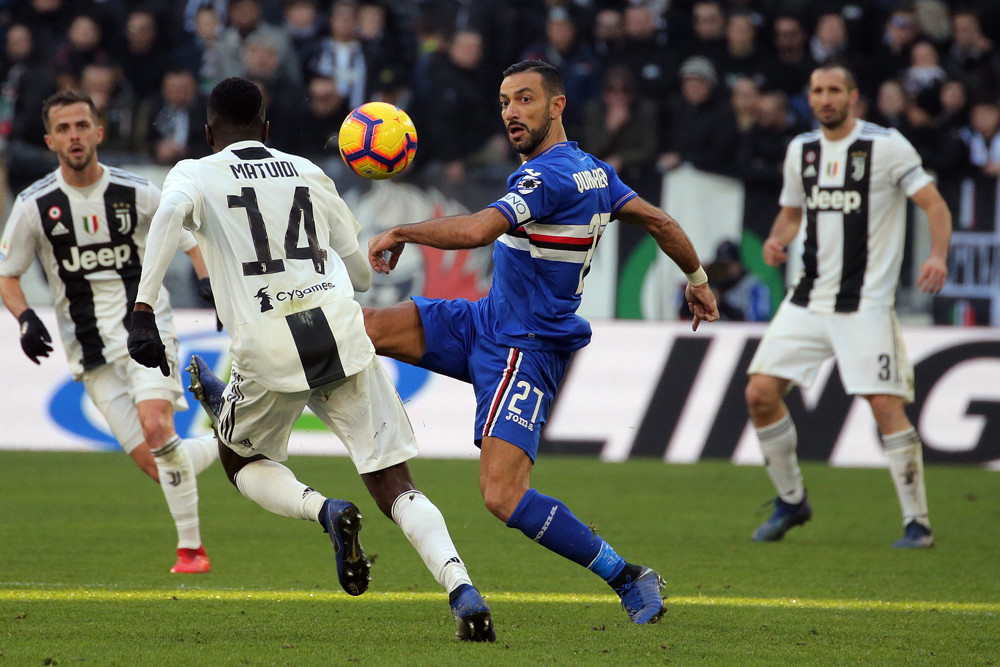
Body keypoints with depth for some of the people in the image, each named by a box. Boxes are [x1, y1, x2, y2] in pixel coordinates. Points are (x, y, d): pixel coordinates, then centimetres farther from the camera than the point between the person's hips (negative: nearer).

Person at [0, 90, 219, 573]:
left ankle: (191, 547, -15)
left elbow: (191, 240, 10)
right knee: (152, 464, -7)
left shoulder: (137, 193, -3)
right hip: (92, 349, 2)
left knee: (156, 427, -27)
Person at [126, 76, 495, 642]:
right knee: (394, 484, 3)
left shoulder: (196, 175, 10)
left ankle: (324, 510, -6)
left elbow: (169, 214, -16)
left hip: (269, 350, -2)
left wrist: (144, 310, -19)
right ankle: (463, 592, -19)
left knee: (243, 462, 25)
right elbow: (363, 273, 25)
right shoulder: (308, 174, 20)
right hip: (341, 330, 2)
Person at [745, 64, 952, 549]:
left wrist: (938, 255, -26)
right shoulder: (800, 150, 10)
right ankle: (791, 501, 16)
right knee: (760, 393, -3)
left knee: (886, 405, -13)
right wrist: (777, 240, 1)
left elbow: (935, 205, -9)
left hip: (866, 303, -5)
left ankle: (917, 522, -3)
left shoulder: (886, 146, -8)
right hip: (809, 299, 5)